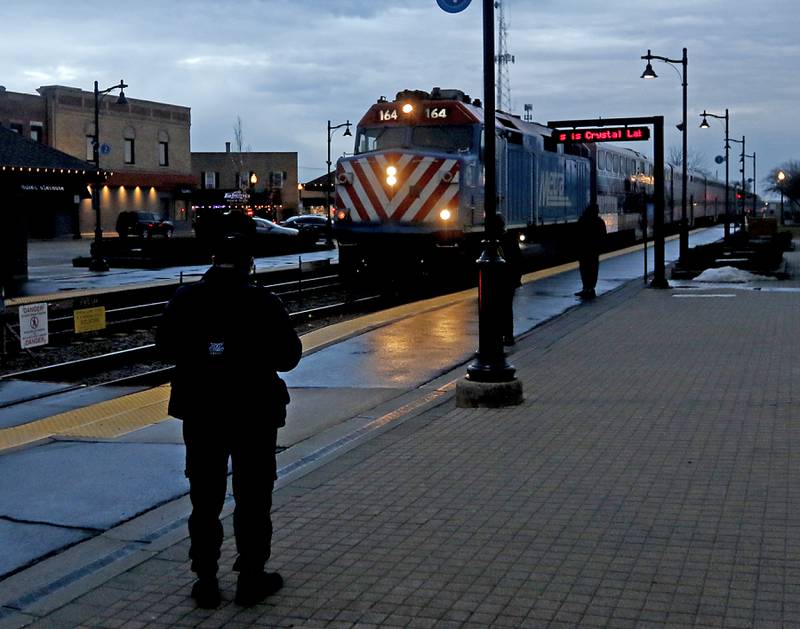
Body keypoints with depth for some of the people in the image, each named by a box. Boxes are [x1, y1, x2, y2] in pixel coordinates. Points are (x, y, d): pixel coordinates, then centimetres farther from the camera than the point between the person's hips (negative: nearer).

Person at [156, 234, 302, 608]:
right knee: (253, 498, 9)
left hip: (201, 412, 2)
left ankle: (205, 580, 14)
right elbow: (288, 356, -9)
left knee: (205, 498, 11)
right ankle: (251, 578, 14)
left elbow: (166, 348, 7)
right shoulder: (263, 302, -13)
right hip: (255, 412, -2)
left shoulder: (185, 299, -5)